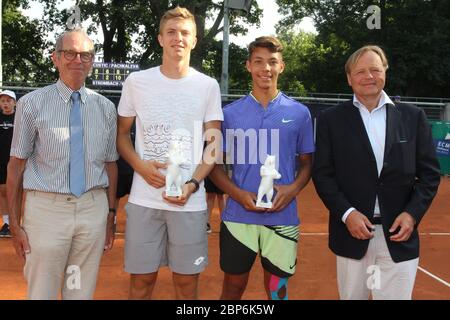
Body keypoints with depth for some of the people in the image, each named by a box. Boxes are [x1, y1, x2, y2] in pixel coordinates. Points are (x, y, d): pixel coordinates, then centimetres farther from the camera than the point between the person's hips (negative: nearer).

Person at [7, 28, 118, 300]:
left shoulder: (106, 108, 7)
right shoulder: (32, 104, -2)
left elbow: (110, 164, 10)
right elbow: (17, 164, -2)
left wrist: (111, 214, 8)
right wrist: (15, 224, -4)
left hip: (94, 209, 3)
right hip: (47, 209, -2)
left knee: (82, 292, 13)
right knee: (41, 293, 7)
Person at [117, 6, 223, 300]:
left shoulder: (208, 86, 4)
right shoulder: (136, 82, 4)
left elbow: (213, 144, 4)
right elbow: (122, 134, 11)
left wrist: (192, 185, -11)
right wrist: (140, 166, -9)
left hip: (190, 201, 0)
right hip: (144, 199, 0)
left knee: (187, 281, 9)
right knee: (142, 279, 8)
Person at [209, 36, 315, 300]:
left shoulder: (299, 113, 3)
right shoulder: (230, 113, 2)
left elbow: (307, 162, 10)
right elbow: (215, 163, 5)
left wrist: (293, 189, -11)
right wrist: (238, 194, -11)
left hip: (283, 217, 0)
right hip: (238, 216, 0)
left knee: (277, 290, 13)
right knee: (233, 288, 13)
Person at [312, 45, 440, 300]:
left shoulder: (413, 116, 6)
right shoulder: (332, 119, 3)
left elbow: (430, 172, 5)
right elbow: (322, 174, -1)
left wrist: (413, 213, -8)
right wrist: (346, 213, -12)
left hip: (399, 234, 1)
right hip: (352, 233, 0)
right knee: (351, 296, 12)